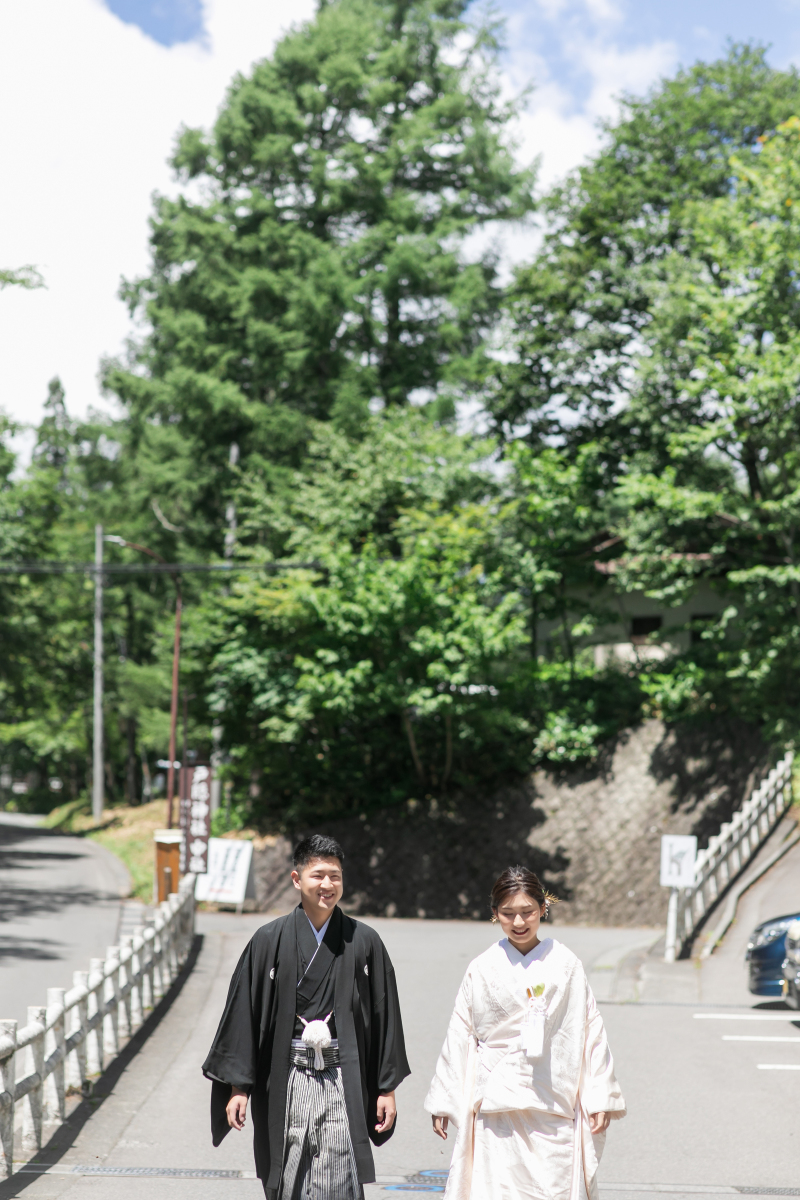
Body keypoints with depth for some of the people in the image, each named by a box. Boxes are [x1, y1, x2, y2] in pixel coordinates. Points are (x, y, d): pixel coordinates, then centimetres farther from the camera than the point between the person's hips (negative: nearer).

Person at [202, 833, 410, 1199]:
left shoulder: (364, 942, 3)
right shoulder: (269, 941, 1)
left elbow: (385, 1016, 7)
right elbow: (243, 1012, 2)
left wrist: (387, 1087, 5)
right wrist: (238, 1086, -1)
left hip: (343, 1083, 0)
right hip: (286, 1083, 0)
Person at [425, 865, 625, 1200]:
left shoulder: (566, 965, 2)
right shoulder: (483, 969, 2)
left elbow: (590, 1032, 5)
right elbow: (460, 1036, 7)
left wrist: (599, 1098, 3)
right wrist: (443, 1103, 9)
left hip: (554, 1106, 0)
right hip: (497, 1106, 0)